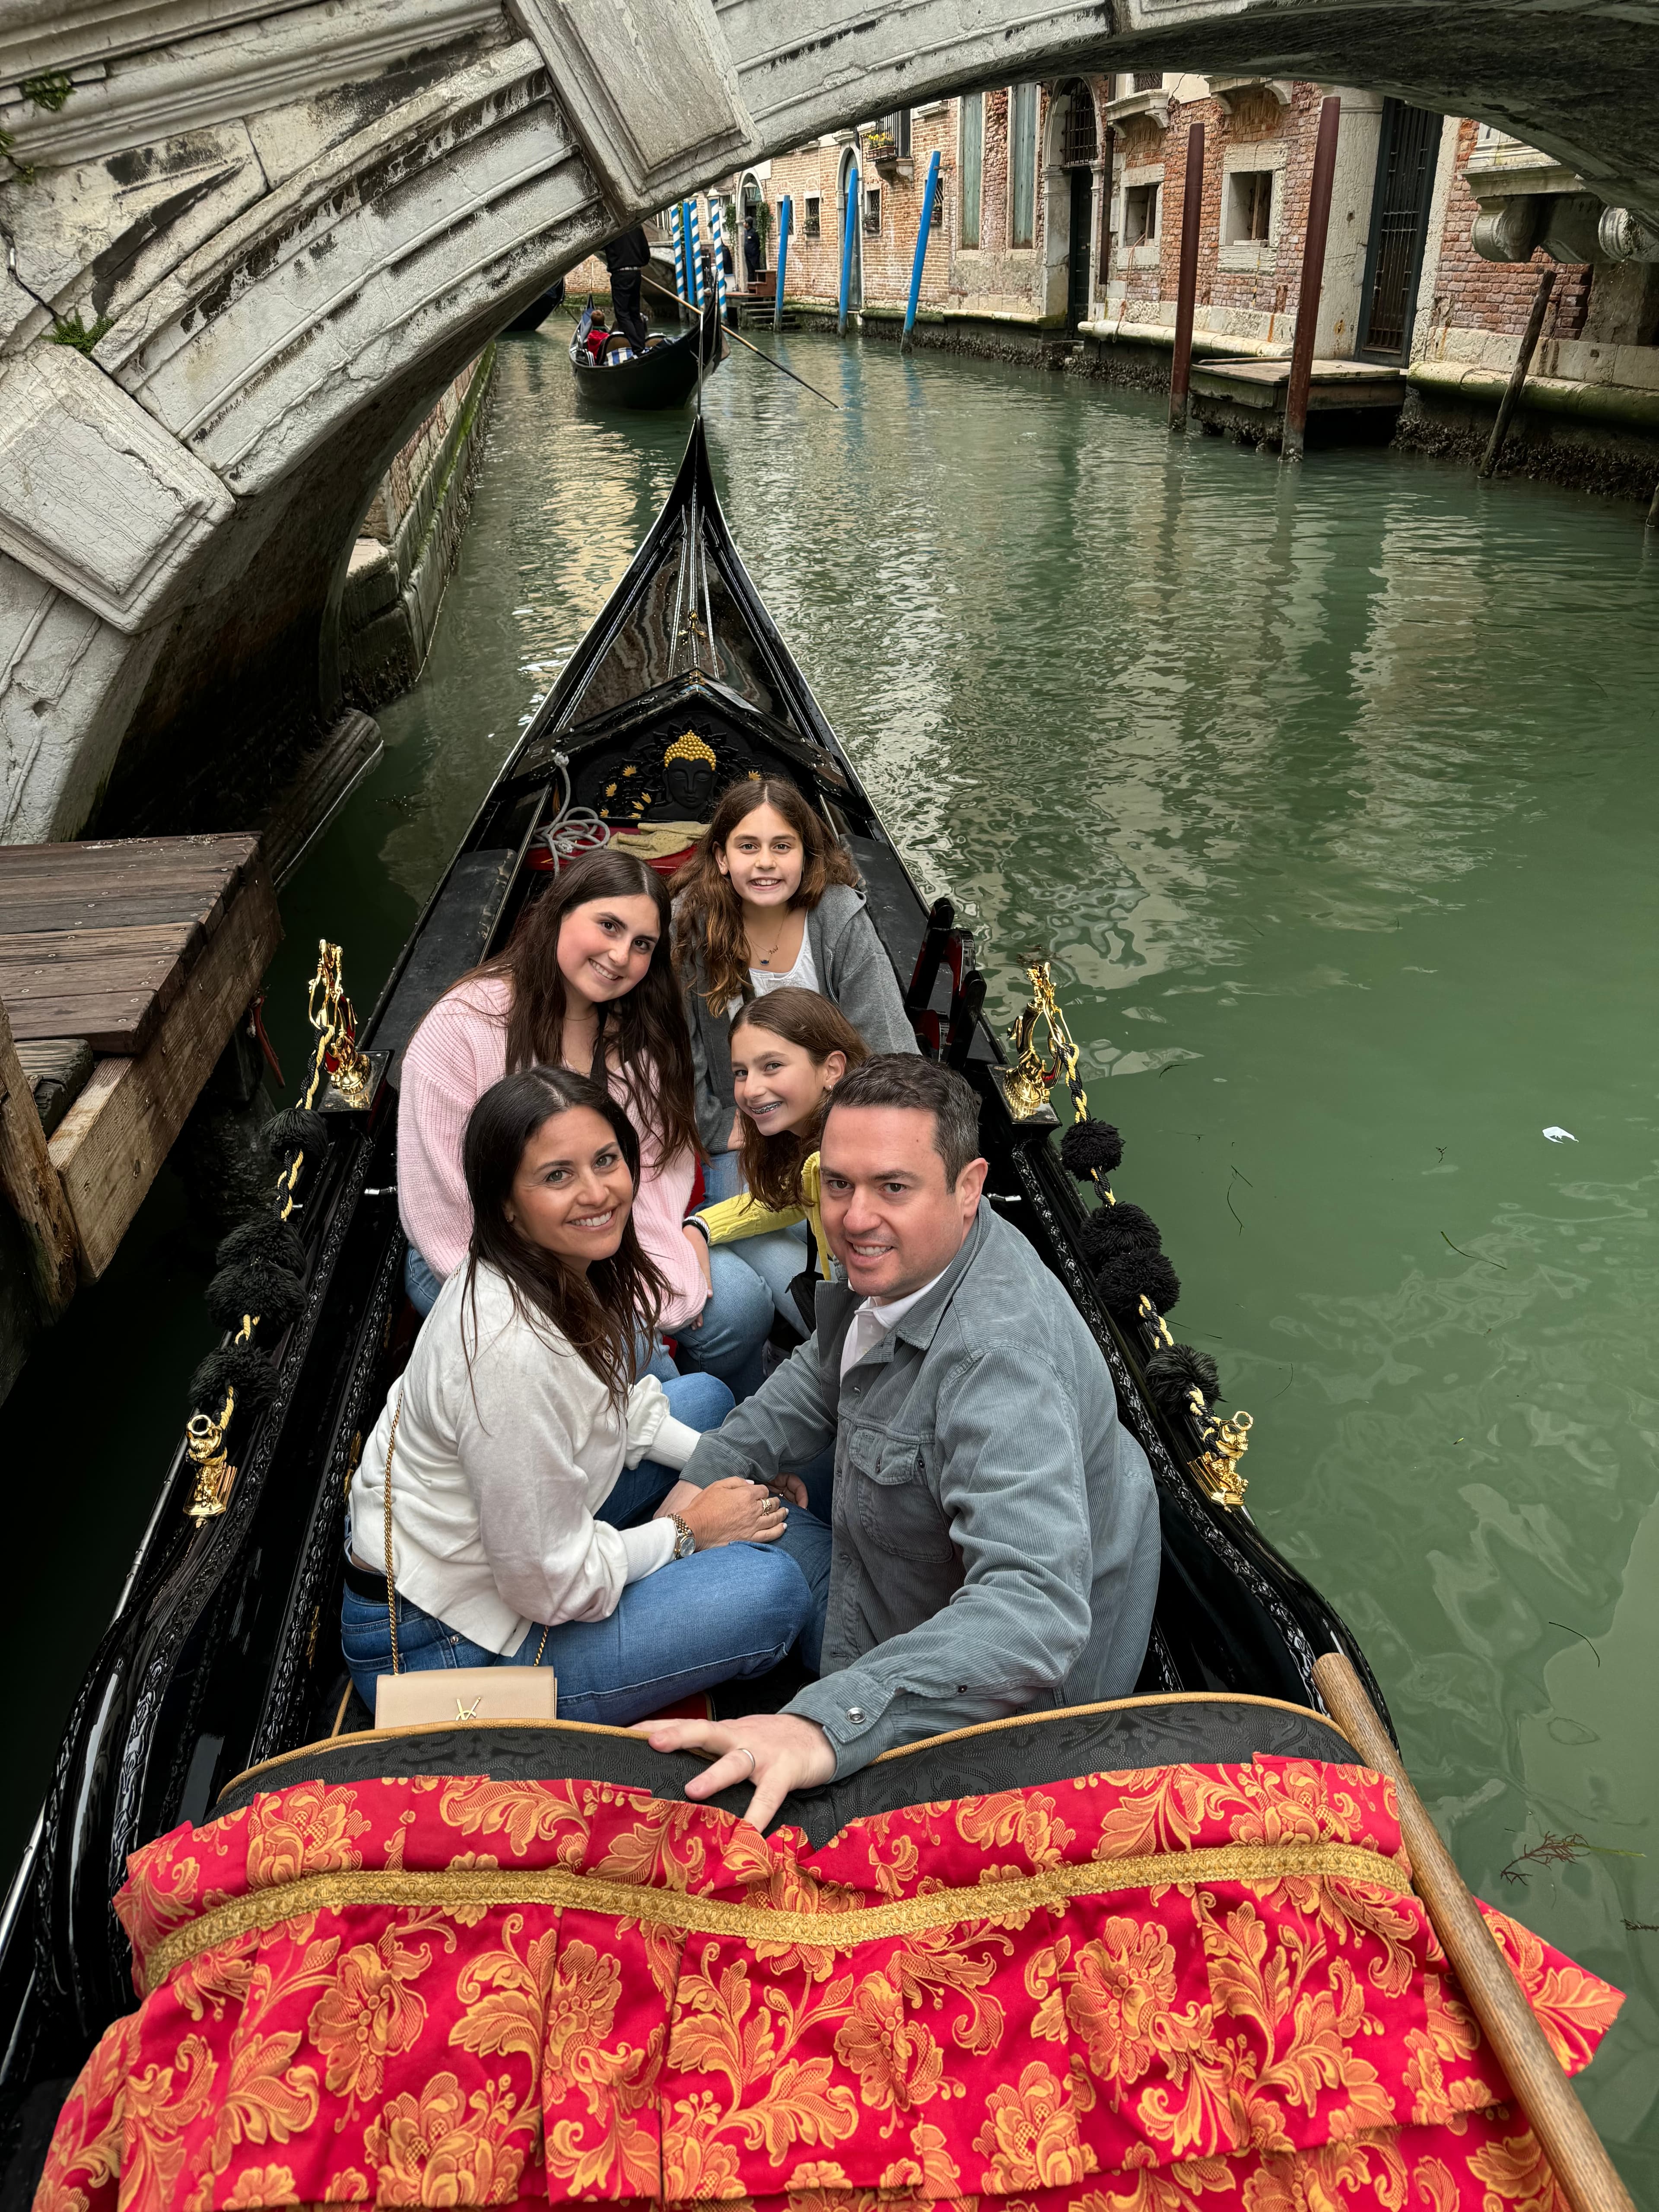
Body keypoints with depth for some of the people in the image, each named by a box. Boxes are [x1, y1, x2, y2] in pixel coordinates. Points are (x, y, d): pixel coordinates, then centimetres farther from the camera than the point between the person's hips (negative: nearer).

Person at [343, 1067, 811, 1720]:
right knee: (774, 1588, -18)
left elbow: (614, 1403, 14)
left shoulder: (566, 1270, -7)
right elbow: (549, 1585, -26)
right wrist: (686, 1530, -12)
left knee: (703, 1395, 15)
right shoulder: (513, 1350, -35)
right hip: (436, 1645, -9)